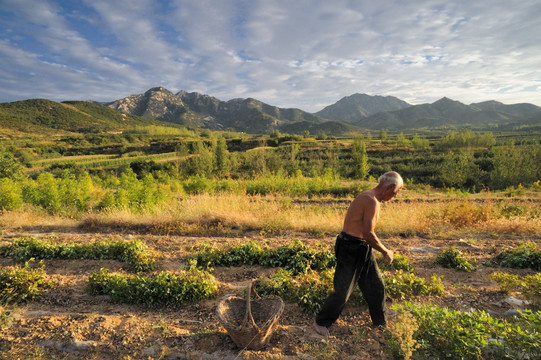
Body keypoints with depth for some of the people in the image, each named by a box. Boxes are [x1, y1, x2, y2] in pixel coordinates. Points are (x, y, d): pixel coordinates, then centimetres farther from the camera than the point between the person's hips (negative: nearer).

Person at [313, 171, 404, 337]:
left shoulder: (368, 197, 11)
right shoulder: (372, 201, -22)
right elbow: (368, 234, -26)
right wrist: (386, 252, -12)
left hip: (362, 249, 10)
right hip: (350, 249, -10)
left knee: (376, 286, 18)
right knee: (342, 291, 0)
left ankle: (380, 322, 38)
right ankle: (321, 322, 19)